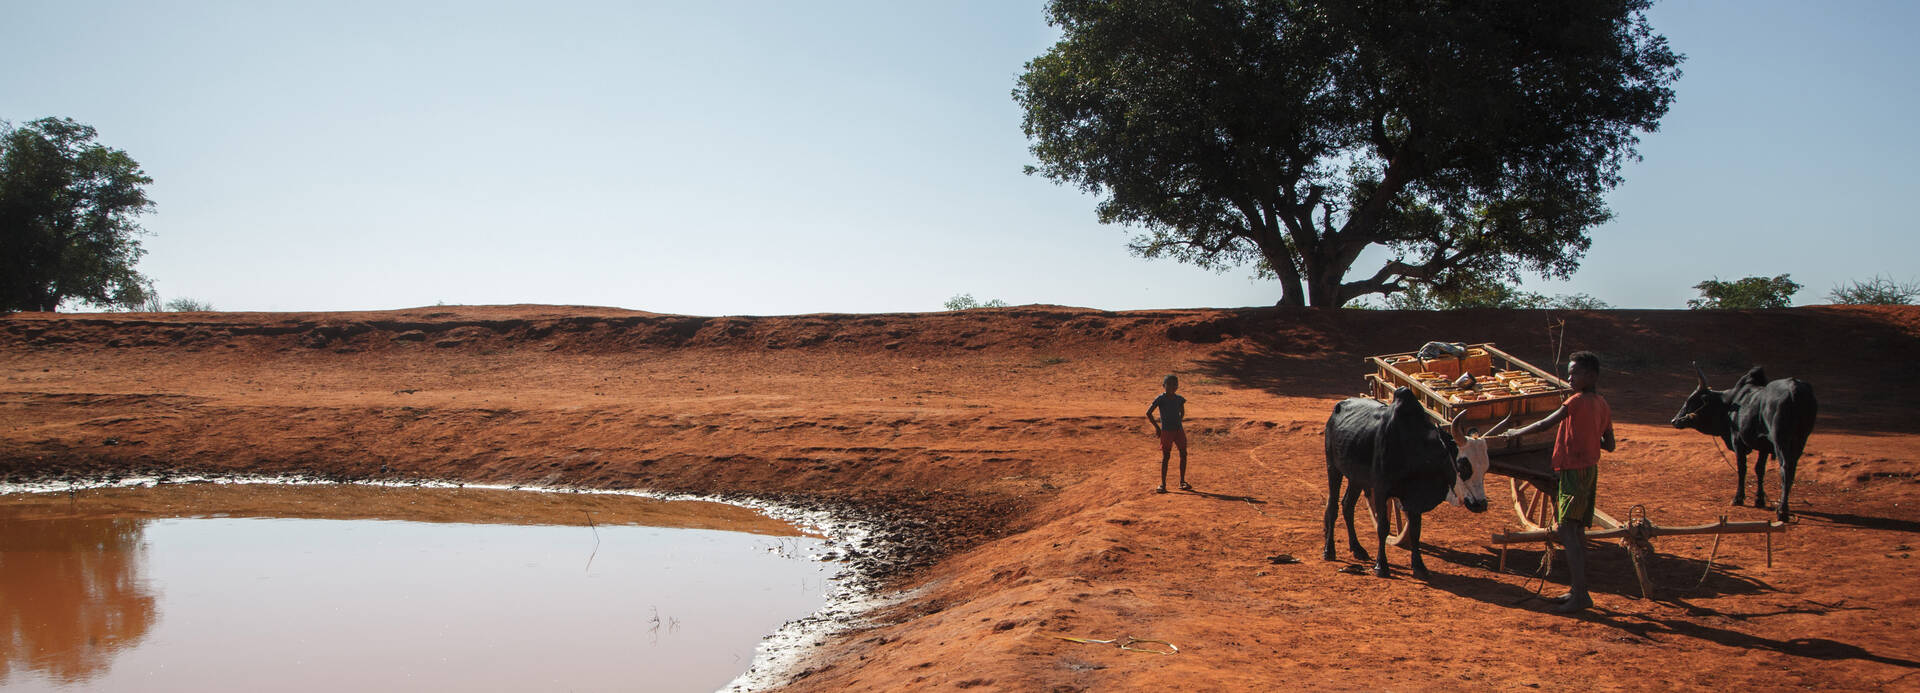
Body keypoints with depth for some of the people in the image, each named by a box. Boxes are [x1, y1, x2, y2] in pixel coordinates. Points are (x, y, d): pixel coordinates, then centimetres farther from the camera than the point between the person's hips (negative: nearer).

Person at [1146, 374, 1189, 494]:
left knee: (1183, 453, 3)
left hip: (1179, 430, 5)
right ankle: (1162, 485, 1)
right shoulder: (1160, 399, -8)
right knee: (1165, 456, -3)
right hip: (1166, 431, -5)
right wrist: (1157, 427, -5)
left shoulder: (1179, 399, 5)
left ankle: (1182, 482, 14)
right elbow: (1148, 413, -7)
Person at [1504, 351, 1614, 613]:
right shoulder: (1602, 405, 11)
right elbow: (1610, 445, 16)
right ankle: (1576, 589, 21)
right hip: (1590, 470, 9)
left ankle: (1580, 595, -16)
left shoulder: (1578, 401, -15)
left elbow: (1544, 424, -17)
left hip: (1573, 471, -9)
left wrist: (1516, 432, -4)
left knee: (1568, 532, -11)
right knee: (1577, 533, 15)